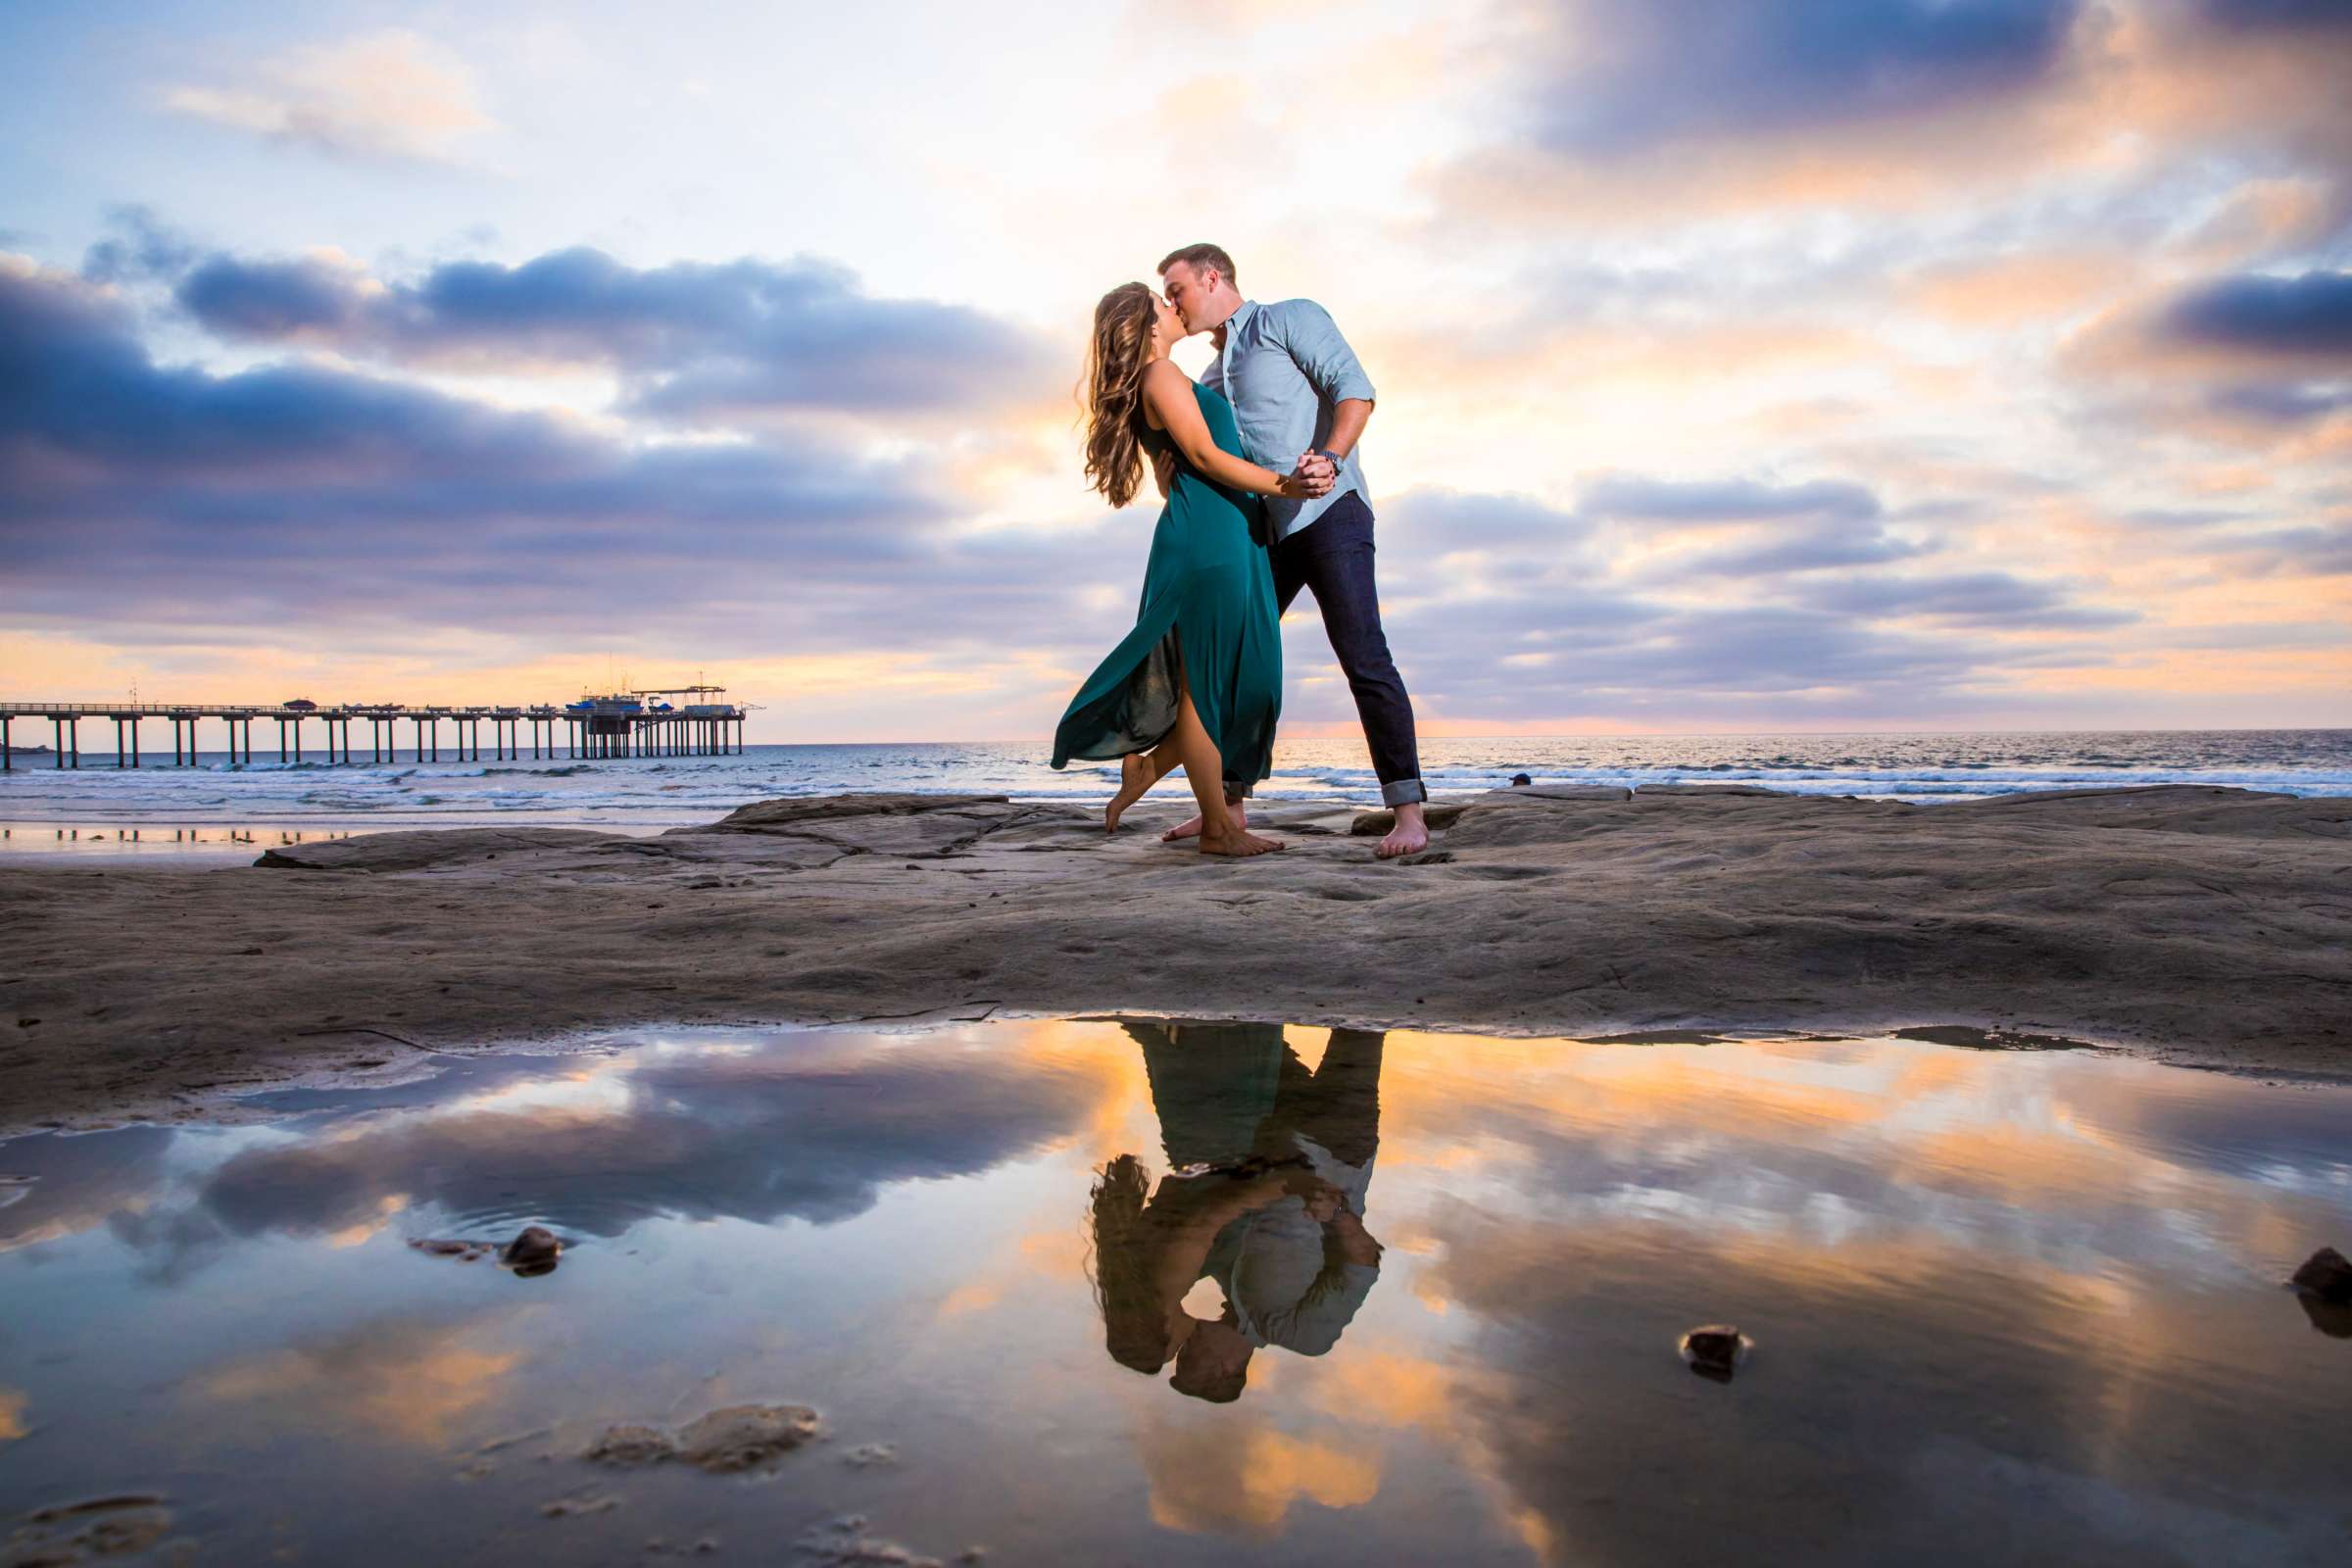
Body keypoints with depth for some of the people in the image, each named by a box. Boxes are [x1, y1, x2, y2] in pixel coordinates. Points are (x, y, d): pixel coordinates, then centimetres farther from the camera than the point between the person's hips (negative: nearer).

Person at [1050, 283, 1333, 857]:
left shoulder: (1168, 380, 25)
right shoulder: (1161, 375, -5)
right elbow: (1204, 455, -13)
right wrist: (1281, 486, -21)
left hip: (1226, 540, 10)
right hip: (1205, 537, -10)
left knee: (1236, 679, 10)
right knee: (1204, 684, -5)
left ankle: (1144, 767, 19)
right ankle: (1217, 828, 0)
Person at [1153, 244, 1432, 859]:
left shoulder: (1289, 318, 3)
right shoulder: (1211, 379, 25)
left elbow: (1354, 387, -10)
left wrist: (1330, 457, -27)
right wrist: (1170, 468, 1)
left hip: (1329, 511, -8)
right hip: (1264, 532, 8)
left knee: (1362, 654, -17)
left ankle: (1408, 811, -19)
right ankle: (1228, 805, 15)